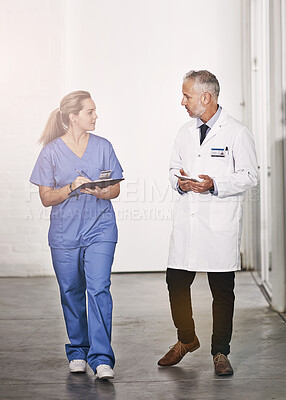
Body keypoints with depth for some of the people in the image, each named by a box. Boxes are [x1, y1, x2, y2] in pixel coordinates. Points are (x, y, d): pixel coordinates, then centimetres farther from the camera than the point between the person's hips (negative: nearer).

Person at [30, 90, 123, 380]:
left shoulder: (103, 146, 4)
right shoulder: (52, 151, -1)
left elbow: (115, 190, 6)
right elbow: (46, 198, -1)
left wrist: (99, 192, -15)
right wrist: (72, 188, -18)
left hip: (100, 229, 0)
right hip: (64, 233, 0)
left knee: (98, 288, -11)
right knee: (71, 293, 8)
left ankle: (101, 359, -10)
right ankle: (77, 352, 26)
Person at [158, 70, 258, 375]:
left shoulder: (237, 132, -5)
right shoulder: (186, 132, 13)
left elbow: (249, 176, -6)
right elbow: (174, 167, 22)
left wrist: (216, 185, -19)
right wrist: (179, 181, -1)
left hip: (220, 224, -5)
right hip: (186, 221, 5)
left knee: (222, 290, 4)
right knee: (176, 282, 5)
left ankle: (220, 352, 19)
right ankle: (186, 339, 28)